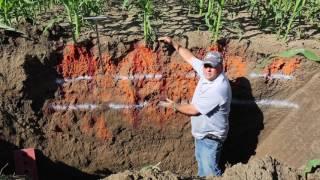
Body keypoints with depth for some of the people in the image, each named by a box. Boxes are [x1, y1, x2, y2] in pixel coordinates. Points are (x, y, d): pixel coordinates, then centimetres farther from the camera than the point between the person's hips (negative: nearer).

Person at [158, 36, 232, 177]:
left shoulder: (218, 88, -31)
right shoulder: (207, 73, -7)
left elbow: (194, 110, -25)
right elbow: (190, 58, 8)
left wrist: (174, 106, -9)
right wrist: (173, 43, 5)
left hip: (211, 137, -9)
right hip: (201, 133, 9)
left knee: (210, 171, -3)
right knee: (202, 165, 25)